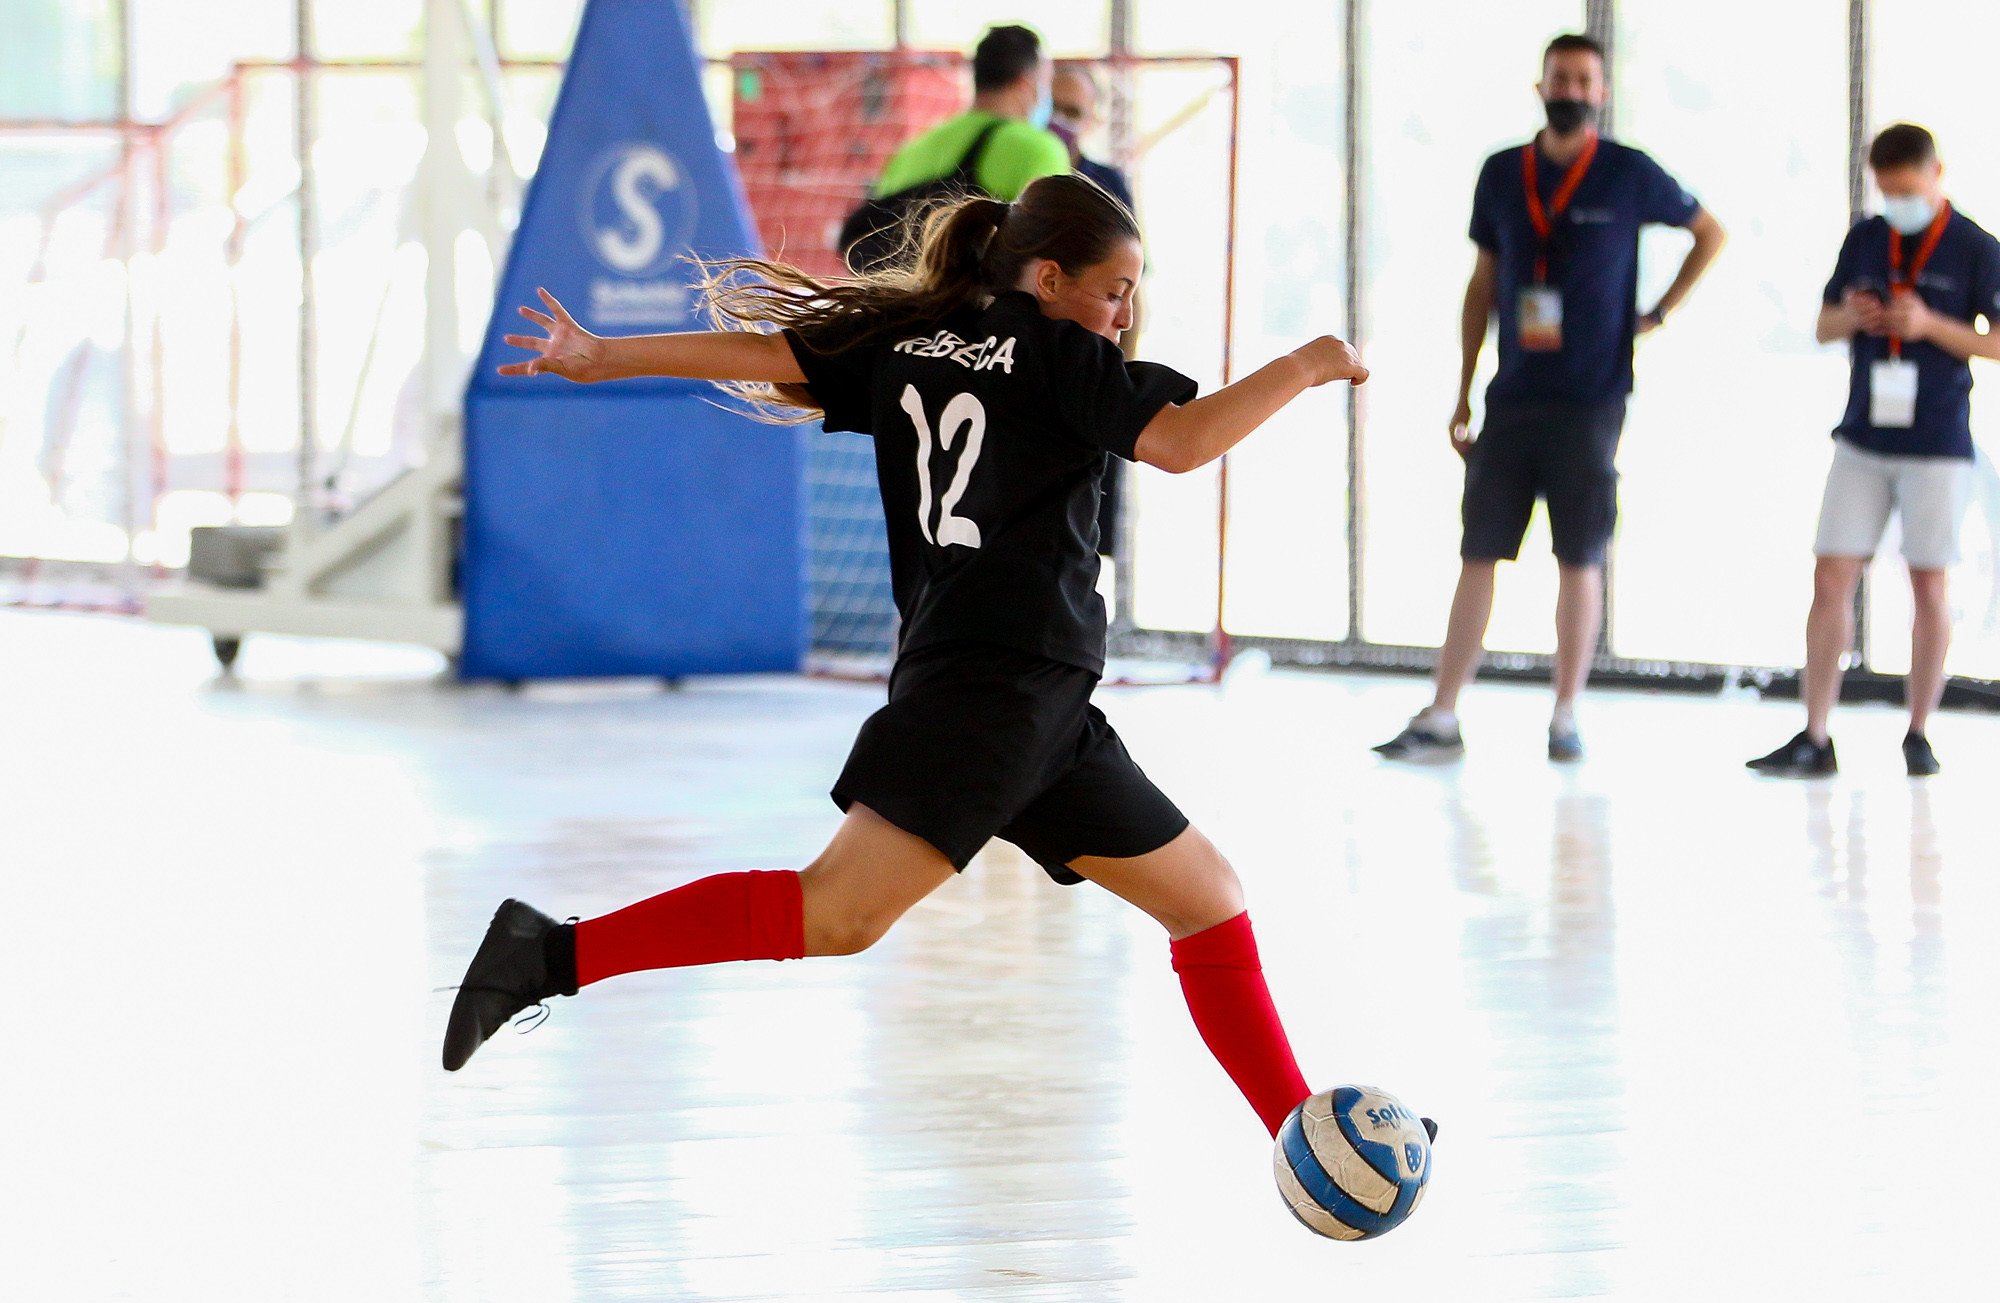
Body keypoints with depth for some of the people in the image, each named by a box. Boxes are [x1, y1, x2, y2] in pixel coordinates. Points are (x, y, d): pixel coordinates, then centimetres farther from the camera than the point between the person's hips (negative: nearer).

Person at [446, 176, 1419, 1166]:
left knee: (1209, 900, 13)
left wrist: (602, 358, 13)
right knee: (838, 914, -20)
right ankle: (557, 954, -24)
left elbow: (769, 354, 10)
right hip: (990, 681, -9)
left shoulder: (906, 345, 19)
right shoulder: (1056, 353, 0)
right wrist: (1304, 368, 0)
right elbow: (1179, 441, -12)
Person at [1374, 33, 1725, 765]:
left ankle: (1566, 718, 11)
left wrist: (1661, 313, 3)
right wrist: (1463, 395, 12)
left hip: (1590, 401, -3)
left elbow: (1710, 234, 13)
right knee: (1478, 554, 1)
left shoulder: (1629, 177, -1)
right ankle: (1441, 719, 1)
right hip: (1512, 399, 3)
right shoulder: (1501, 176, 7)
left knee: (1580, 560, 2)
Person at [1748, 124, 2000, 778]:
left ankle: (1918, 735, 14)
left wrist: (1930, 325, -19)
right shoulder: (1865, 240, 8)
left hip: (1937, 446, -4)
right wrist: (1849, 317, -7)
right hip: (1863, 441, 4)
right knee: (1831, 578, -2)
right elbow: (1823, 326, 16)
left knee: (1928, 586, 3)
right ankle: (1814, 738, -1)